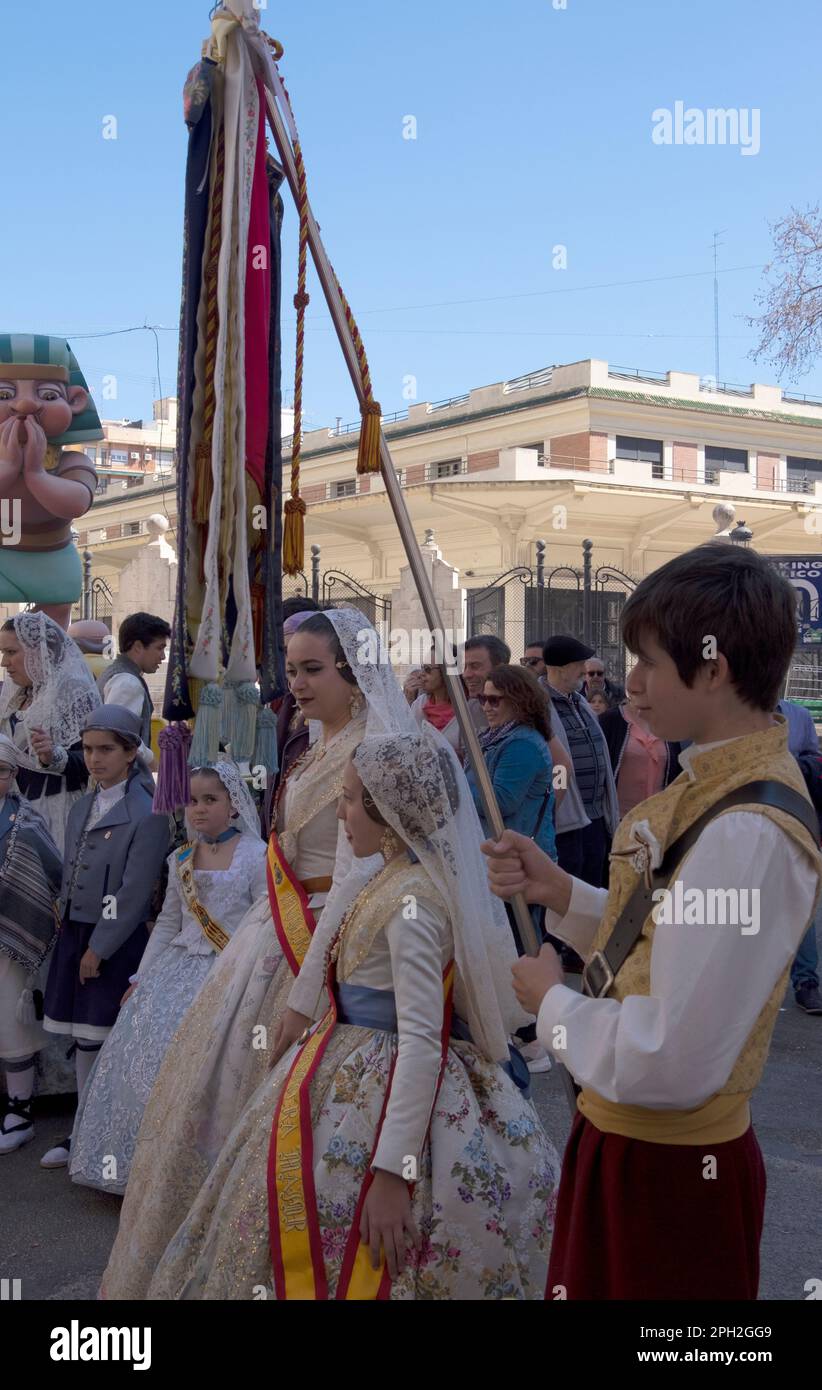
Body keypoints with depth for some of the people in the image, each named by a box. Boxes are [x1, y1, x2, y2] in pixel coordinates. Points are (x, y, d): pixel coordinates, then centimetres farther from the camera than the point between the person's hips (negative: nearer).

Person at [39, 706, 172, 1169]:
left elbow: (134, 893, -14)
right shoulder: (81, 808, 12)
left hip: (117, 940, -6)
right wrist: (69, 932, 7)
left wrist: (99, 949, -13)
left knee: (102, 1042, -2)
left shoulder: (147, 814, -12)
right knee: (82, 1041, 12)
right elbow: (70, 875, 16)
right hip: (75, 934, 6)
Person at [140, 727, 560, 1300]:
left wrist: (393, 1172, -27)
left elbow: (422, 1039, -26)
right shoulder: (404, 877, 9)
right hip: (359, 1077, 9)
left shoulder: (413, 898, -21)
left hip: (380, 1097, -9)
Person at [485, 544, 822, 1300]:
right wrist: (559, 892, -3)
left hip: (669, 1169, -9)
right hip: (628, 1137, 9)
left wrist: (553, 1002, -13)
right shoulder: (716, 781, 2)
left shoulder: (750, 835, -29)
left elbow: (671, 1061, -30)